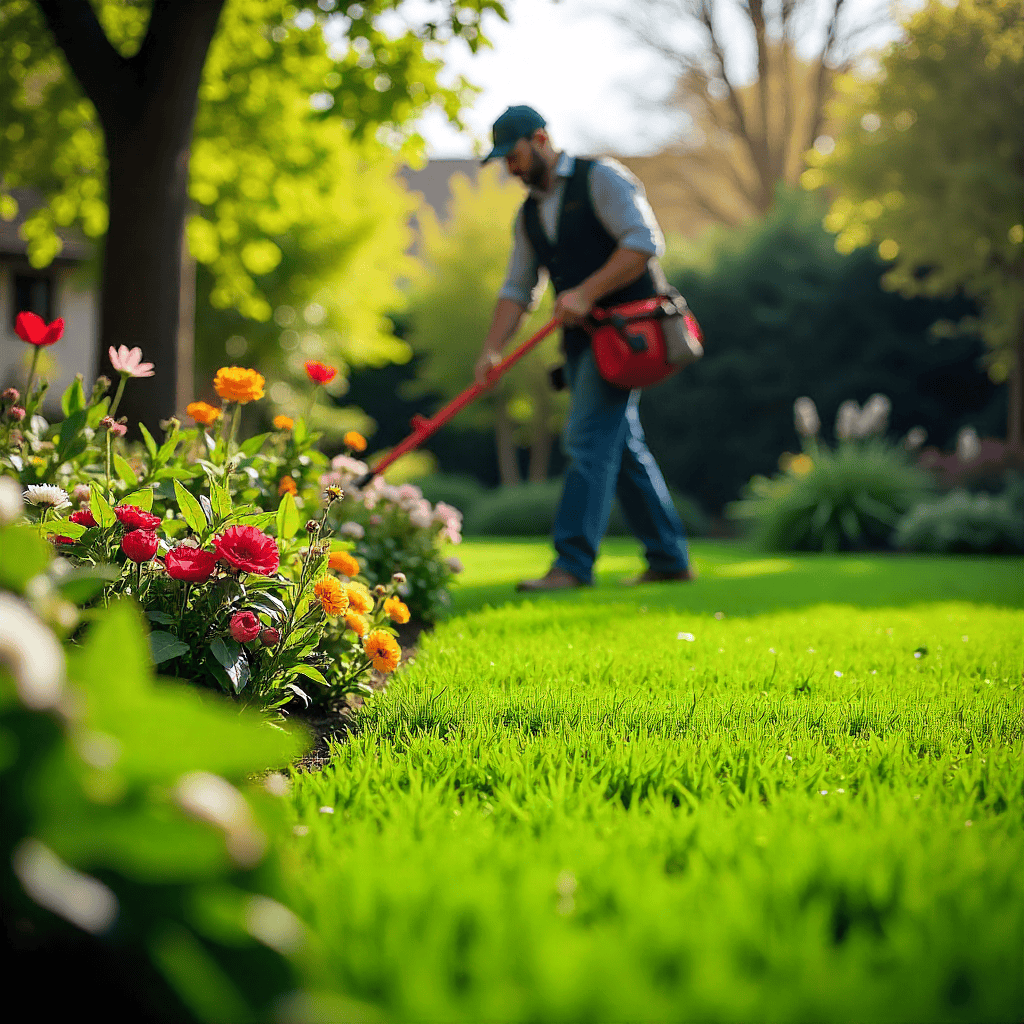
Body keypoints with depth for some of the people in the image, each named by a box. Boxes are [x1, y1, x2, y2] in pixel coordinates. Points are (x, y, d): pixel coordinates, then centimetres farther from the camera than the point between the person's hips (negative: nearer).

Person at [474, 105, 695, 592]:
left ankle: (573, 564, -17)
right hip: (582, 336, 8)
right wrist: (492, 349, -2)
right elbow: (517, 288, 12)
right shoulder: (528, 214, 16)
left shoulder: (600, 178, -6)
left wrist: (587, 293, -23)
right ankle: (669, 559, 16)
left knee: (590, 439, -15)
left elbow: (644, 242, -17)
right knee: (622, 446, 9)